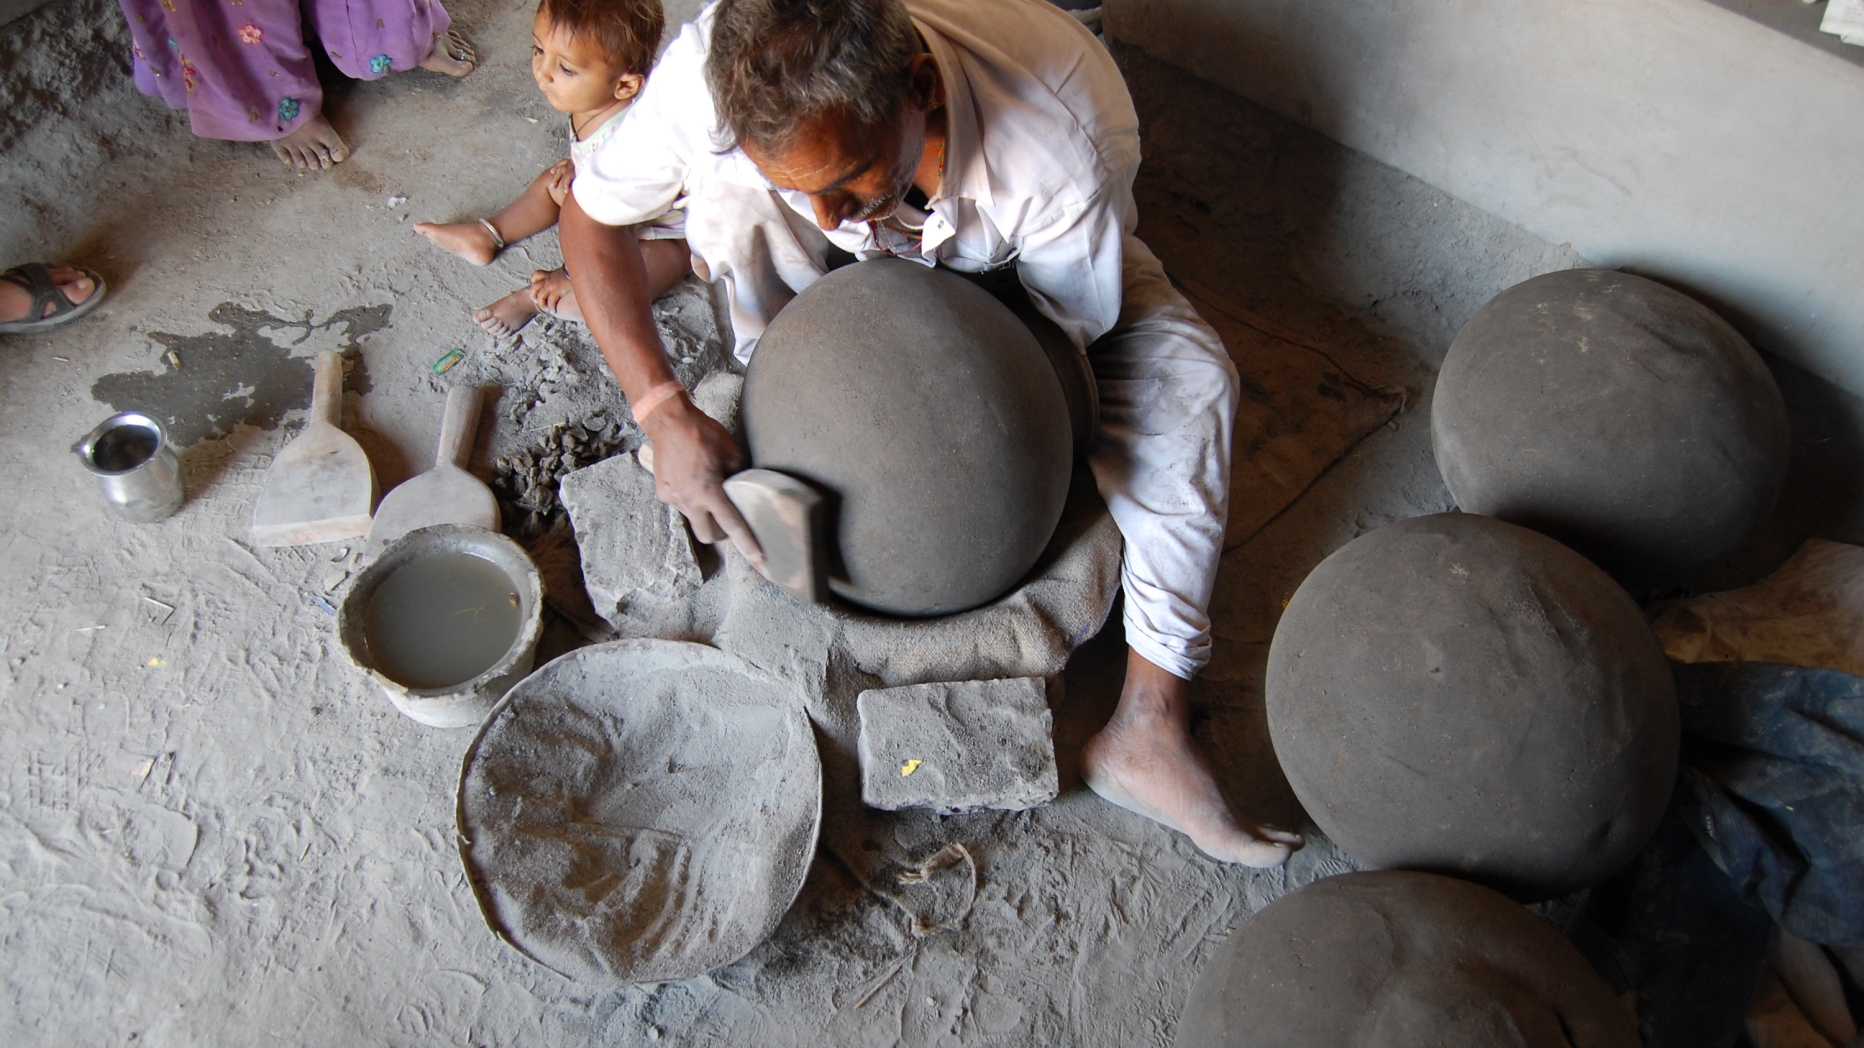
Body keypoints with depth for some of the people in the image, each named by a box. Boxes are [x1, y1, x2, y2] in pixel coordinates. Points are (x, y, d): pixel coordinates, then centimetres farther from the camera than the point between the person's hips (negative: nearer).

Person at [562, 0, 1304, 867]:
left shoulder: (1062, 153, -42)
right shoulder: (709, 75, -37)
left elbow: (1061, 345, -27)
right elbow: (588, 217, -22)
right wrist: (663, 410, -34)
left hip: (1021, 261, -1)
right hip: (876, 262, 2)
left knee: (1184, 374, -27)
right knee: (727, 186, -30)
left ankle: (1147, 730, -22)